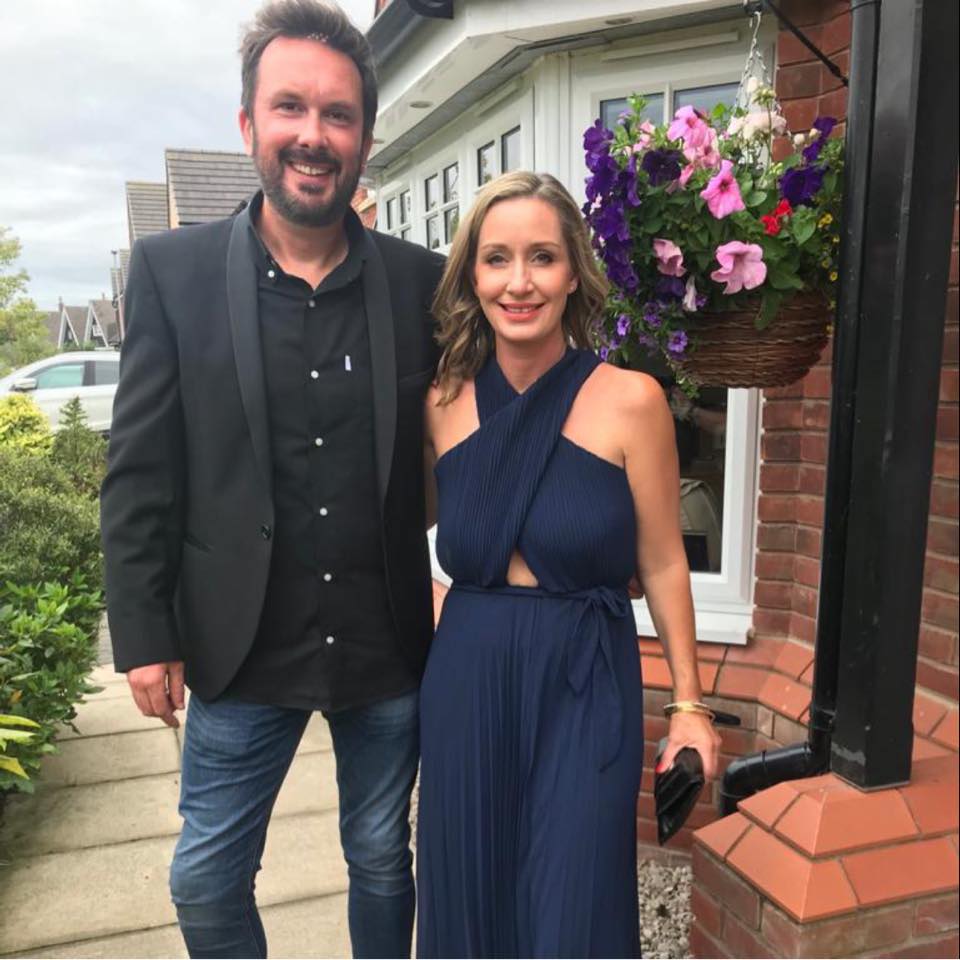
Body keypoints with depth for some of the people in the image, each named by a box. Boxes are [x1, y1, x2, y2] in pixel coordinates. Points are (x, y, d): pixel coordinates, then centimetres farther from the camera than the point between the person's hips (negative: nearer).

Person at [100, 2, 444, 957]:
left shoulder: (422, 281, -4)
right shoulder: (171, 270, -6)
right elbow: (140, 472, -4)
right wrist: (144, 635, -4)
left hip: (388, 647, 1)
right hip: (241, 649, 0)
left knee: (382, 863, 21)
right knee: (206, 880, 17)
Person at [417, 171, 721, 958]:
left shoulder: (630, 400, -10)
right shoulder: (443, 403, -1)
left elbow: (662, 565, -3)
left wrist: (689, 703, 1)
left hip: (585, 689, -3)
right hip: (467, 685, 3)